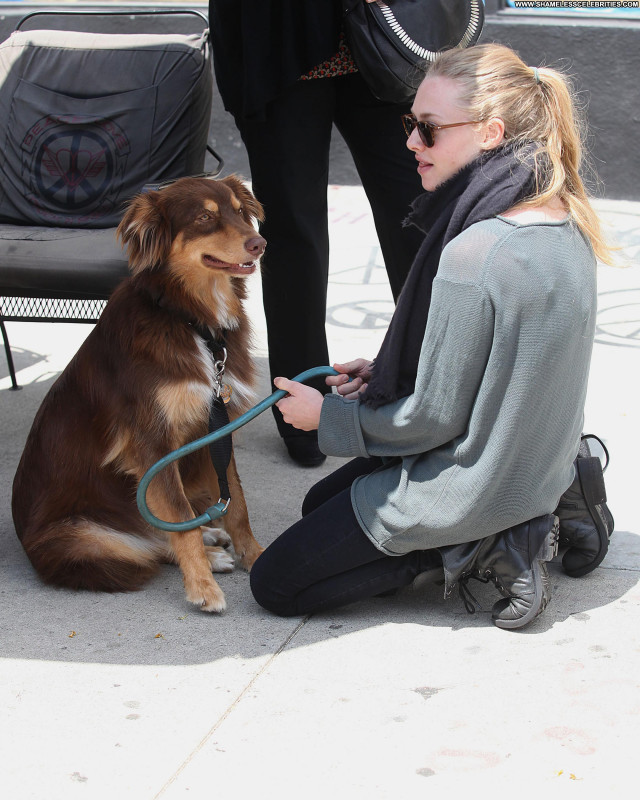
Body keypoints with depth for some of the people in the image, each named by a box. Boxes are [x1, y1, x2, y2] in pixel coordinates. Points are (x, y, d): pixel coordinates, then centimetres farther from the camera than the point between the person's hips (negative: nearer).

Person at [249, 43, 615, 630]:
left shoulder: (472, 257, -30)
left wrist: (328, 417, -6)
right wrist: (386, 373, 6)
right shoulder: (563, 224, -3)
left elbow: (433, 418, -21)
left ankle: (474, 551, -4)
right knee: (322, 502, 29)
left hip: (469, 487, -9)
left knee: (275, 585, 4)